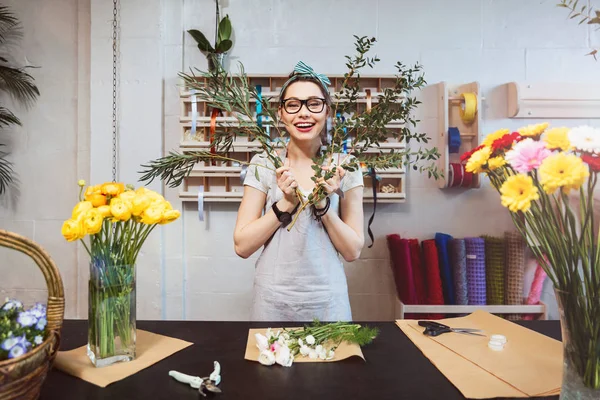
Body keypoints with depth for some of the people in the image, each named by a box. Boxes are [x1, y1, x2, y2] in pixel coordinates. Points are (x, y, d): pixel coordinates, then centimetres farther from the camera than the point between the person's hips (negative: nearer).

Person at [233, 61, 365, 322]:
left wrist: (323, 204, -19)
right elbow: (242, 246, -8)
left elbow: (353, 251, -5)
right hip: (273, 301, 0)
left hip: (328, 302, 0)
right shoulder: (264, 164, -6)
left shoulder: (344, 166, -5)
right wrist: (285, 203, -19)